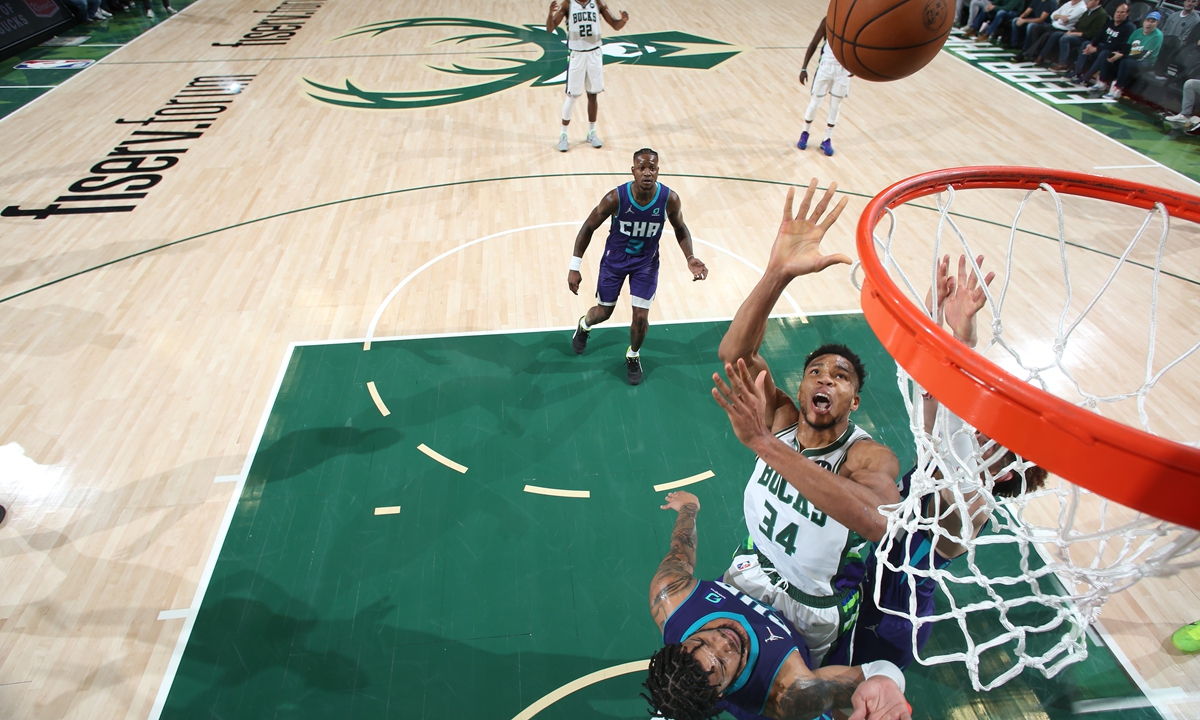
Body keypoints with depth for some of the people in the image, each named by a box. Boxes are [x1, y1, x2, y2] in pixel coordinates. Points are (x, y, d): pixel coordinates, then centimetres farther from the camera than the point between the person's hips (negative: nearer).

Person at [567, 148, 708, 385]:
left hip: (646, 261, 1)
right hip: (615, 258, -1)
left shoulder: (670, 199, -24)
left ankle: (633, 356, 30)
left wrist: (690, 258, -21)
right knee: (603, 313, 11)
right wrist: (574, 267, -18)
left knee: (641, 317, -3)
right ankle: (584, 325, 50)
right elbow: (588, 227, -15)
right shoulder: (616, 197, -28)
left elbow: (680, 228, -3)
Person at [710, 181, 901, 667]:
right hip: (753, 570, 3)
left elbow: (877, 520, -51)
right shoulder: (783, 418, -15)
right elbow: (733, 352, -32)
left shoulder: (871, 458, -26)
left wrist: (763, 442, -59)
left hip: (815, 610, -3)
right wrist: (778, 274, -50)